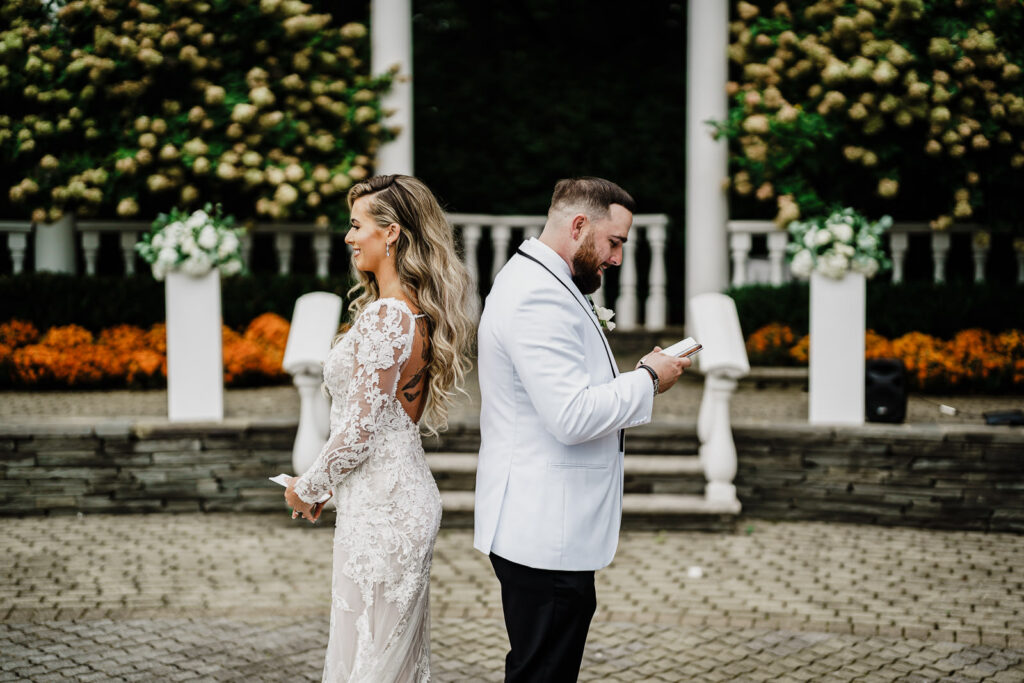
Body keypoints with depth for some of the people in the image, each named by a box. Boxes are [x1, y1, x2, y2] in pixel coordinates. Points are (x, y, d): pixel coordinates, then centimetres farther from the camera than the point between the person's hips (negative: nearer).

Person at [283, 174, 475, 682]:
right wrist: (325, 483, 18)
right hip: (409, 494, 10)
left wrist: (308, 489, -3)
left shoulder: (384, 316, -19)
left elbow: (360, 429, -19)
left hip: (379, 508, -10)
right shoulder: (419, 312, 10)